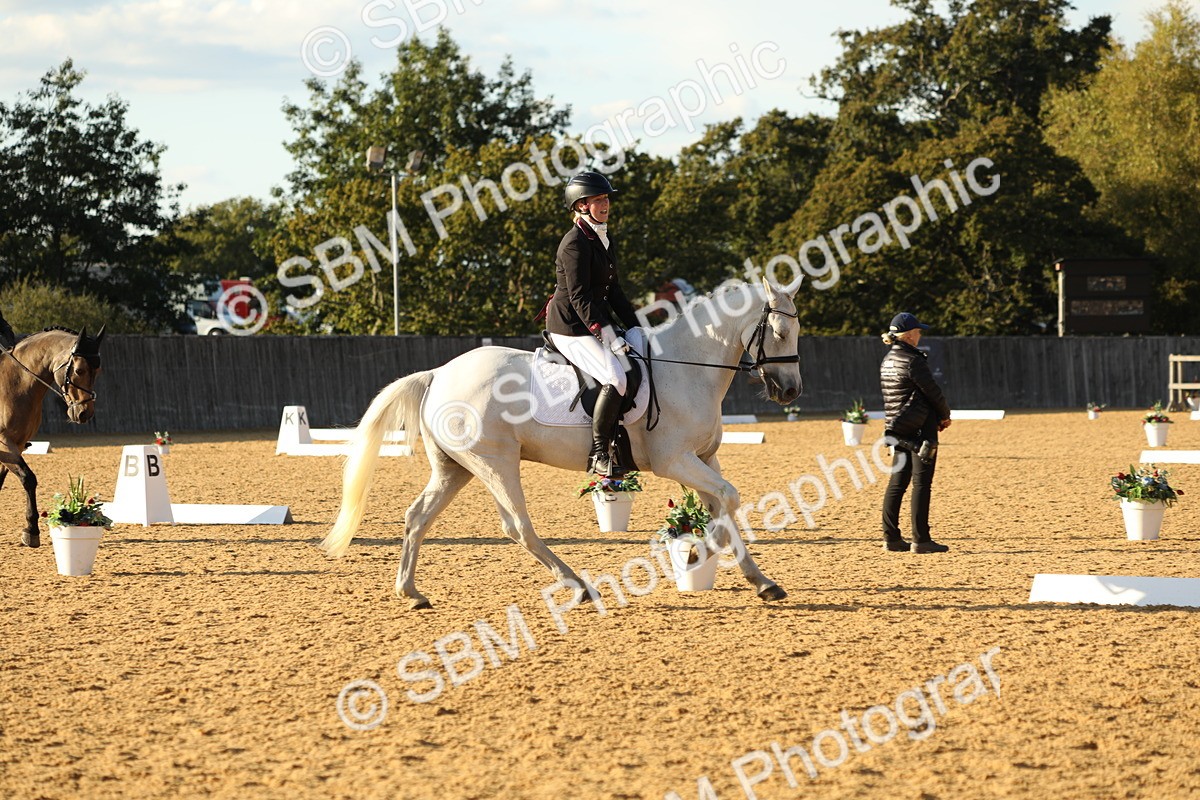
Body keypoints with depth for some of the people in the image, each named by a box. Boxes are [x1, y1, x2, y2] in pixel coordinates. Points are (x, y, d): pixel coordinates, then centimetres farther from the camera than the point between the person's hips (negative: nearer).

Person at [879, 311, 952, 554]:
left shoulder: (887, 361, 10)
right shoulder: (912, 361, -16)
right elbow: (932, 391, -13)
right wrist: (945, 415, 6)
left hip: (897, 428, 8)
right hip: (920, 428, -8)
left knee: (897, 481, 11)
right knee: (921, 482, -5)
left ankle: (891, 537, 10)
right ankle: (920, 540, -5)